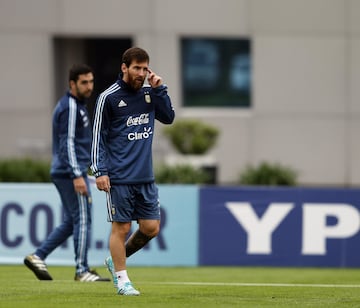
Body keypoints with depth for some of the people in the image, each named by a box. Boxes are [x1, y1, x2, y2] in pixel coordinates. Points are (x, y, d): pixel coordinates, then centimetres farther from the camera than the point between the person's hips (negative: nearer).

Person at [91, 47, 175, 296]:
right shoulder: (109, 97, -5)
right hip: (119, 178, -6)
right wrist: (100, 171, -11)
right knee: (121, 227, -2)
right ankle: (122, 280, 9)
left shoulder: (148, 93, 11)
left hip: (145, 177, 6)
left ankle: (116, 260, 25)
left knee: (151, 227, 4)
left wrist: (160, 89, -1)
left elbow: (169, 117, 10)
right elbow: (98, 136, -5)